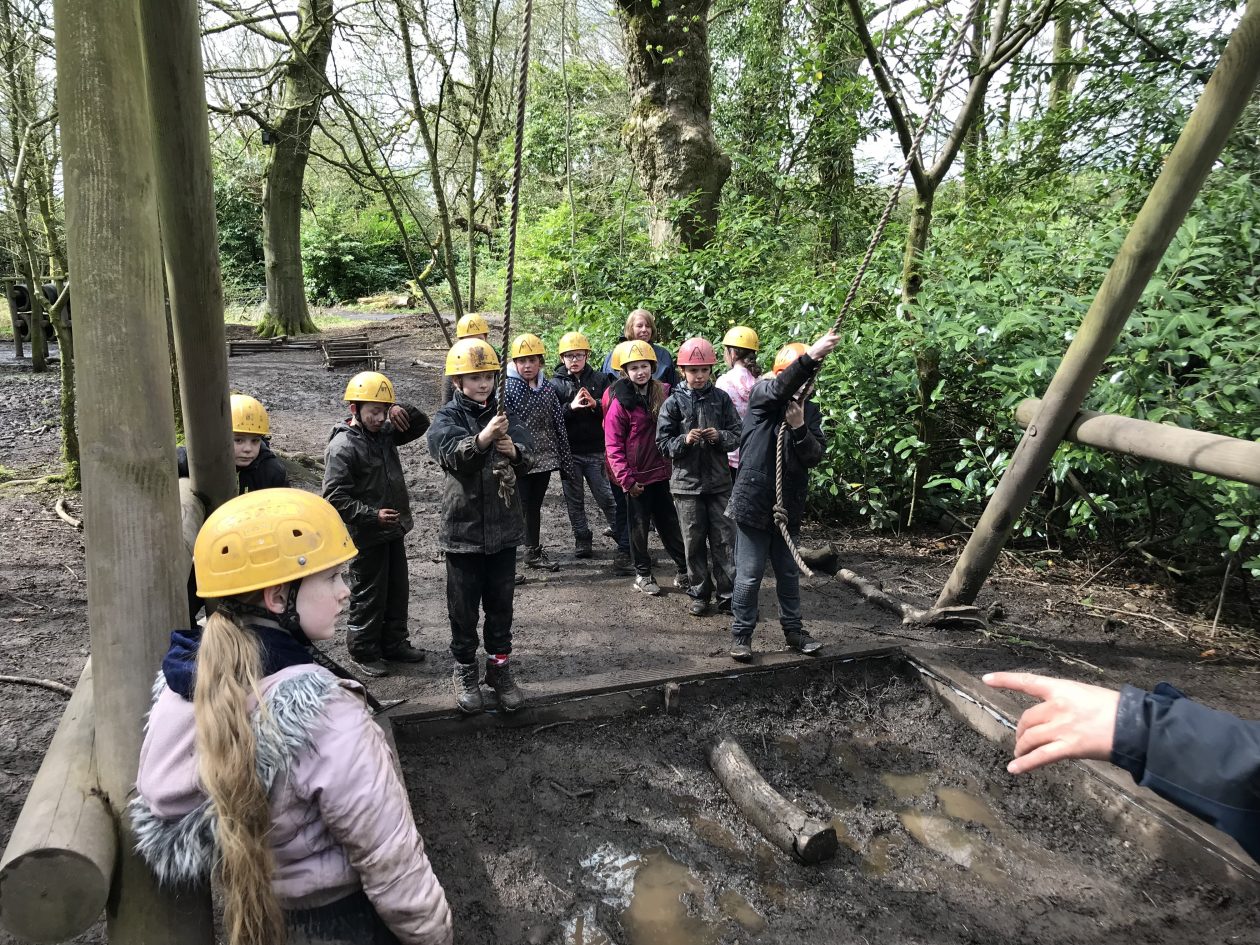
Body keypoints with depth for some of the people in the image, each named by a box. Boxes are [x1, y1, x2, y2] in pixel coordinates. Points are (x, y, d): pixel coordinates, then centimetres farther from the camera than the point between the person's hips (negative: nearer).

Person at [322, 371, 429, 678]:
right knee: (368, 596, 5)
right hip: (366, 536, -8)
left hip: (393, 530, 8)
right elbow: (335, 497, -22)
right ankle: (364, 652, 22)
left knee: (398, 590, 18)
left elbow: (421, 425, 14)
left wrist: (403, 411, -7)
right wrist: (372, 515, -26)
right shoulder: (342, 447, -18)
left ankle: (394, 643, 33)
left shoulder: (385, 432, 3)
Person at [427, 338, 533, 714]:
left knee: (501, 603, 13)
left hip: (504, 527, 3)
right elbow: (450, 453, -25)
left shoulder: (504, 415, 4)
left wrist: (514, 452, -31)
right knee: (464, 606, 9)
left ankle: (499, 665, 28)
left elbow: (527, 457, -7)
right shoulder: (447, 418, -4)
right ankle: (464, 669, 25)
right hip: (463, 527, -3)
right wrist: (482, 439, -43)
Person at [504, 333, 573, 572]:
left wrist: (566, 461, 8)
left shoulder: (548, 388, 5)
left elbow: (559, 425, 8)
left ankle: (534, 552, 26)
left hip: (544, 459, 4)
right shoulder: (507, 388, -7)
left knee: (535, 506, 15)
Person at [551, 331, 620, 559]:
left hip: (595, 450, -1)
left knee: (606, 495, 3)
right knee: (574, 498, 10)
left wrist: (595, 404, -21)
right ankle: (582, 539, 21)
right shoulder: (555, 383, 1)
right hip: (568, 451, 1)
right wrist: (571, 407, -25)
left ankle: (621, 534, 16)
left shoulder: (600, 379, 3)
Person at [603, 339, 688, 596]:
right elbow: (613, 444, -12)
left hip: (661, 473, 4)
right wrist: (626, 477, -16)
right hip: (636, 477, -3)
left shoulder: (663, 393, 0)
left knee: (670, 523, 14)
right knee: (640, 526, 10)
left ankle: (685, 570, 24)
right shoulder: (620, 401, -11)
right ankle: (642, 575, 24)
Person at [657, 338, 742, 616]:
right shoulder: (674, 402, -3)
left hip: (719, 480, 1)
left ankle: (727, 595, 14)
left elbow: (737, 435, 5)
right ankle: (699, 594, 21)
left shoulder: (721, 398, 1)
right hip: (687, 481, -1)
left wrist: (720, 436, -15)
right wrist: (685, 440, -19)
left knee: (724, 539, 4)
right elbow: (663, 442, -2)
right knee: (694, 541, 8)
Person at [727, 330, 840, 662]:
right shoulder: (761, 396, -8)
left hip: (788, 505, 5)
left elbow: (814, 456, -5)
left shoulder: (811, 411, 5)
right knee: (750, 574, 3)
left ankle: (793, 629, 32)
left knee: (789, 572, 17)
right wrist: (810, 356, -46)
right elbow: (780, 388, -32)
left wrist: (799, 428, -22)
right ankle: (741, 634, 18)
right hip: (754, 501, -5)